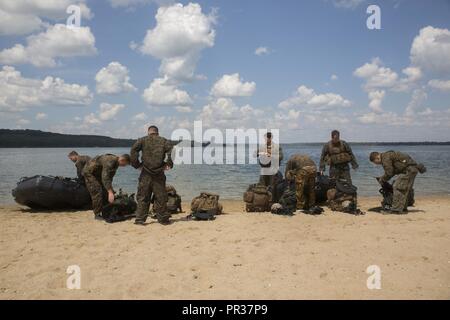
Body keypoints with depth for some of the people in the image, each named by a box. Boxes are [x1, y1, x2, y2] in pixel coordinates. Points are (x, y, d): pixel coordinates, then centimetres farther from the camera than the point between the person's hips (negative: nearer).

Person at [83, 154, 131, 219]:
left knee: (105, 192, 8)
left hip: (97, 174, 10)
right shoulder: (110, 161, -33)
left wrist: (111, 189, 15)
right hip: (89, 172, -10)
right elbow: (105, 177, -42)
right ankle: (97, 214, -4)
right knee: (97, 193, -14)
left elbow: (110, 176, 11)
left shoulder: (116, 162, -2)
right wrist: (110, 192, -47)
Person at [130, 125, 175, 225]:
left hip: (146, 173, 0)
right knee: (160, 197, 8)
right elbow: (172, 150, -8)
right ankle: (163, 218, 13)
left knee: (142, 197, 8)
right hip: (159, 173, 0)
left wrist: (136, 164, -1)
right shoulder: (163, 141, 7)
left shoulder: (143, 140, 6)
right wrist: (169, 164, -2)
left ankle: (140, 219, 7)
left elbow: (133, 150, -8)